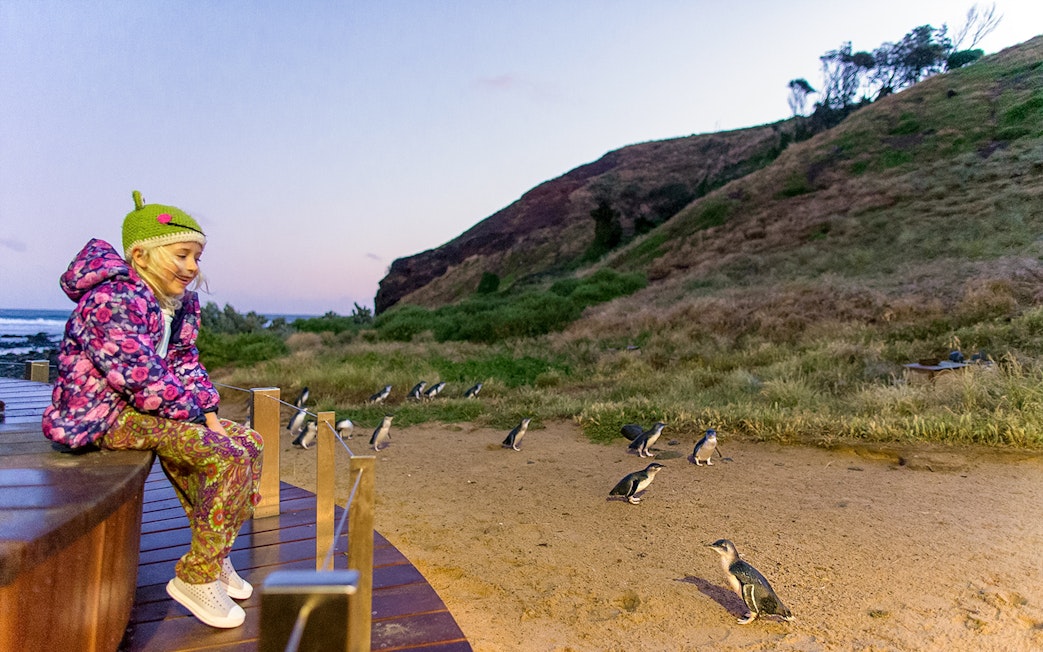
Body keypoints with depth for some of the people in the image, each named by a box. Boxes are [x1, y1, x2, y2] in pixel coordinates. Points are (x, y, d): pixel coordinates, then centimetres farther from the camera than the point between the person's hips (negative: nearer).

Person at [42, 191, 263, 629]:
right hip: (103, 415, -10)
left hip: (147, 407, 10)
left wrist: (211, 414, -2)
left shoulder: (184, 304, 7)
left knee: (249, 443, 6)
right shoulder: (113, 302, -22)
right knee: (229, 457, -23)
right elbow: (144, 382, -26)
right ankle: (196, 576, -9)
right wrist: (196, 412, -14)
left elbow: (184, 364, 12)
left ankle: (214, 556, 16)